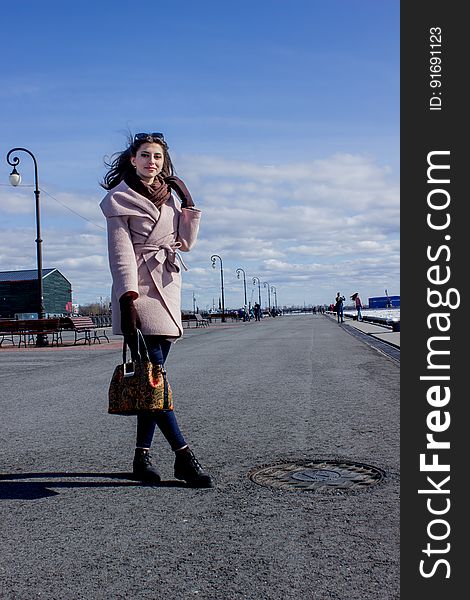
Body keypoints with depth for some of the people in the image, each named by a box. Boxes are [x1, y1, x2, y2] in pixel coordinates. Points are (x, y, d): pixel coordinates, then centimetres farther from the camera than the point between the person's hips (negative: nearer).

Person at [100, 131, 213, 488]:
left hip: (168, 289, 6)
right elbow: (121, 252, -8)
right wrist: (128, 300, -17)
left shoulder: (170, 195, 18)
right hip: (139, 291, -6)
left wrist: (187, 201, 5)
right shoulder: (119, 198, 0)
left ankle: (142, 456, 12)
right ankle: (184, 456, -7)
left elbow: (186, 242, 15)